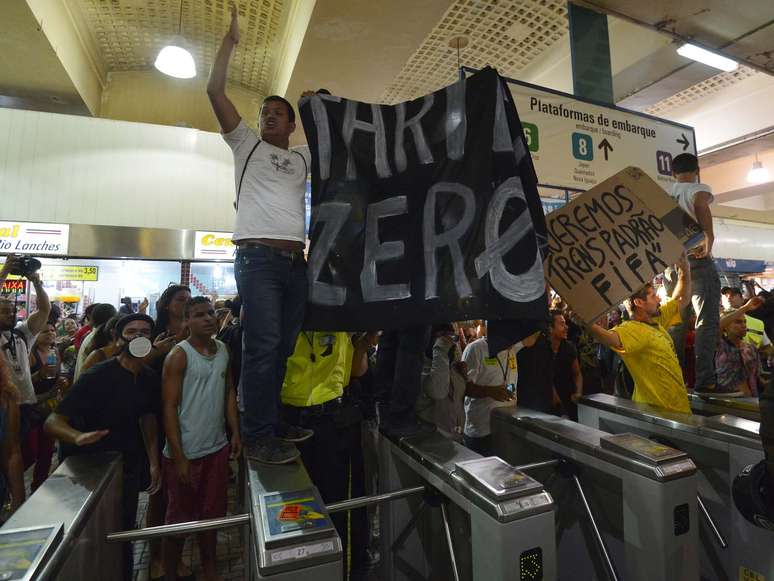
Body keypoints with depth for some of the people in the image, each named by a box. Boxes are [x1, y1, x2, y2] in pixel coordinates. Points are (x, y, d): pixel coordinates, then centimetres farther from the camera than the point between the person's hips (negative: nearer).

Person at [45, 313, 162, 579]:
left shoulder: (150, 378, -4)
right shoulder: (97, 377, -22)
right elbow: (52, 421, -21)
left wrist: (153, 462, 5)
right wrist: (78, 437, -42)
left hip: (128, 468, 5)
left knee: (124, 536, 19)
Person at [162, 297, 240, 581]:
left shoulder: (223, 349, 3)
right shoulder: (179, 355, -13)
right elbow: (169, 407, -14)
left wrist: (236, 432, 3)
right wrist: (179, 456, -15)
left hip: (217, 448, 5)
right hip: (186, 452, -5)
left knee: (212, 513, 18)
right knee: (179, 517, 12)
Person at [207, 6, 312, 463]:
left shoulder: (304, 159, 25)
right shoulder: (247, 143, 16)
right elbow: (215, 90, 10)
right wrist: (231, 37, 14)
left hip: (296, 261, 5)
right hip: (258, 257, -4)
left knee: (284, 347, 5)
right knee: (263, 346, -12)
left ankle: (274, 425, 16)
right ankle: (258, 437, -2)